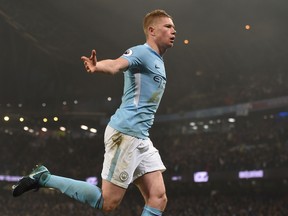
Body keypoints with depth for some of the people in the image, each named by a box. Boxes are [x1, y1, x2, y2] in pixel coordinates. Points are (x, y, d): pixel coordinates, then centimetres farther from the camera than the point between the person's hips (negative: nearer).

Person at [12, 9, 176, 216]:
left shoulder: (159, 62, 20)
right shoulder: (142, 52, -9)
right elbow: (116, 64, -31)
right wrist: (97, 67, -50)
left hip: (141, 138, 9)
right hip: (125, 133, -9)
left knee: (158, 199, 1)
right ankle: (44, 177, 5)